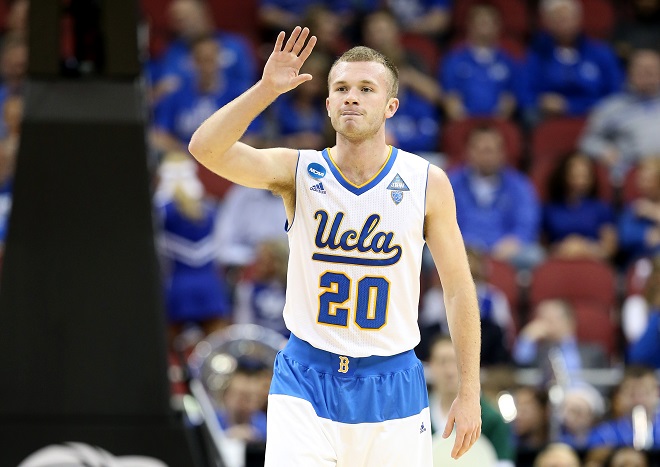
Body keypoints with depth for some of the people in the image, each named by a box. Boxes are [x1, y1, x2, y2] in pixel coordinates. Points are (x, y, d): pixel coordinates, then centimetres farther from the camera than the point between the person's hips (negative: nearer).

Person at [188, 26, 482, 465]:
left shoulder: (427, 183, -2)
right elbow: (205, 148, -19)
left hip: (391, 385, 1)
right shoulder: (297, 171, -3)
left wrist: (469, 393, 1)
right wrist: (267, 88, -31)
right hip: (305, 383, -1)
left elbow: (459, 286, 3)